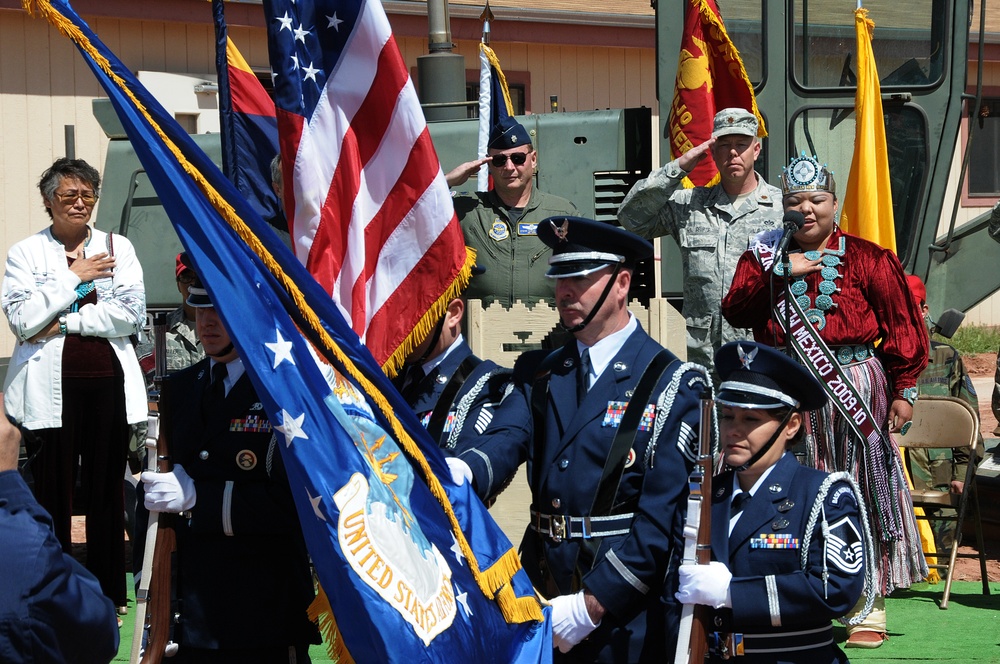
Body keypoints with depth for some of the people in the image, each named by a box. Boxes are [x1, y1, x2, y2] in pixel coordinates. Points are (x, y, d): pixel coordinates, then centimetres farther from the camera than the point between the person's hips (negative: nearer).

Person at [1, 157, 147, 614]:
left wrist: (62, 323, -8)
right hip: (51, 387, -1)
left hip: (107, 383, 1)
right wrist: (75, 276, -6)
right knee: (53, 491, 0)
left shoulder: (117, 248, 10)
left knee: (106, 491, 6)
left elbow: (131, 314, -2)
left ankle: (110, 592, 14)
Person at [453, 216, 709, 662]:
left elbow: (663, 517, -12)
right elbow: (504, 442, -7)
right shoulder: (539, 374, 12)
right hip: (541, 602, 5)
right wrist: (457, 474, -31)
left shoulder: (674, 385, -5)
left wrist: (590, 607, -18)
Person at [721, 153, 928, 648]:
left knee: (862, 495, -1)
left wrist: (904, 389, -4)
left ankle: (869, 610, 5)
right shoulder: (765, 258, 13)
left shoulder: (868, 259, 3)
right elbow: (735, 311, -1)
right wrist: (780, 273, -11)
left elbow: (902, 328, 2)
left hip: (855, 390, -3)